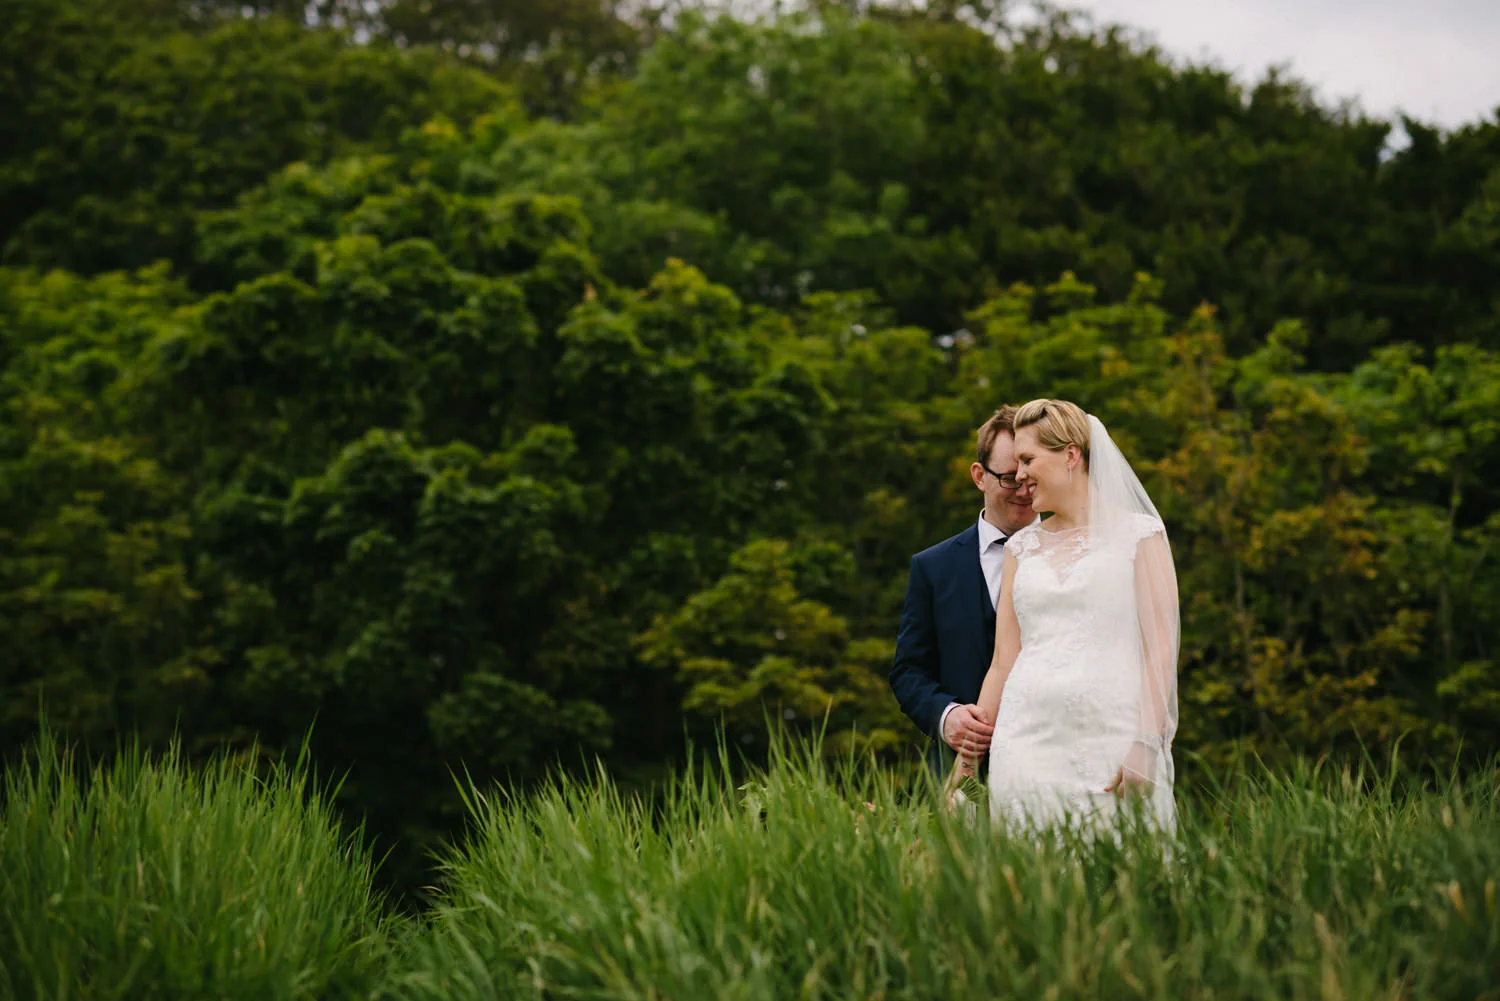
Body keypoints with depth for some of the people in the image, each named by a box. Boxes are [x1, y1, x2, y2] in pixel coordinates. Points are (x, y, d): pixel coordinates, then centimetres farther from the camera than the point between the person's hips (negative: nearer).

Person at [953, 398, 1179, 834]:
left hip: (1110, 737, -3)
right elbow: (1003, 660, 15)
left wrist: (1147, 746, -15)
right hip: (1028, 737, 3)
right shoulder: (1022, 546, 16)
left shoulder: (1139, 535, 4)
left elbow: (1160, 649, -3)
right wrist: (966, 761, 10)